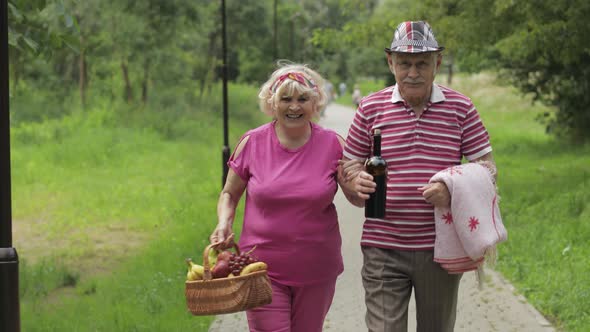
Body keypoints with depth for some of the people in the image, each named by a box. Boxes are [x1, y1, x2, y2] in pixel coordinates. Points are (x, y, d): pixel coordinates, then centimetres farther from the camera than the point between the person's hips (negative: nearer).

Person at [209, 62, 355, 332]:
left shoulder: (333, 145, -2)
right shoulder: (251, 143, -2)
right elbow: (229, 194, 10)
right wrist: (224, 224, -9)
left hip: (316, 269, 1)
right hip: (263, 267, -1)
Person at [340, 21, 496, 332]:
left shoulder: (460, 108, 2)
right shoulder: (371, 107, 3)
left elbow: (486, 166, 4)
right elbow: (349, 162, 10)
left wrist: (453, 188, -16)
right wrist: (358, 181, -14)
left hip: (440, 248, 1)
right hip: (384, 250, -1)